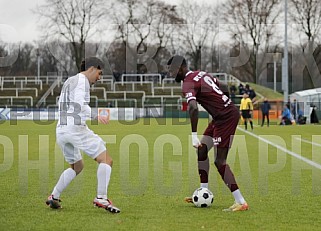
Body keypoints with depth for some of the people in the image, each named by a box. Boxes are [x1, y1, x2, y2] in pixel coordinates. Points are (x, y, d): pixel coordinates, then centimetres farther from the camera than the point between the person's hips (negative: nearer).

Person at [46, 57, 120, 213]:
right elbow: (80, 104, -19)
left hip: (61, 130, 9)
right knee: (106, 160, -7)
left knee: (77, 166, 26)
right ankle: (101, 198, -21)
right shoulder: (82, 80, -4)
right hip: (76, 128, -9)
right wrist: (96, 116, -25)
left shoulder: (69, 81, 24)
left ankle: (54, 197, 17)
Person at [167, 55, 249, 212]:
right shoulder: (201, 74, 14)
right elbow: (225, 88, 23)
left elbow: (193, 108, -33)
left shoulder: (188, 83, -15)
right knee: (202, 150, 16)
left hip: (226, 117, -10)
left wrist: (194, 134, -33)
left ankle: (241, 202, -8)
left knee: (219, 162, -9)